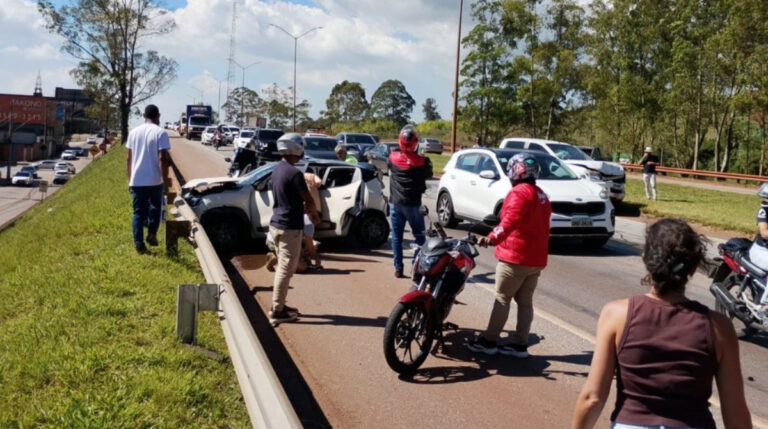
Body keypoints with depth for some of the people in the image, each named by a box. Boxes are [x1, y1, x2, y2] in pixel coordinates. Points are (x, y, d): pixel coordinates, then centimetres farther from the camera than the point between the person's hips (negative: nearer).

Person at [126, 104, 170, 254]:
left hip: (136, 180, 3)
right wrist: (166, 180, -9)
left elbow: (128, 159, 10)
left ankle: (139, 245, 6)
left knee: (138, 213, 8)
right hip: (154, 180, -3)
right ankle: (152, 233, 10)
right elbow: (163, 159, -14)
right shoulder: (161, 133, -8)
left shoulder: (134, 132, 8)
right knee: (155, 207, 21)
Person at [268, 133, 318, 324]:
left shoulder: (276, 169, 7)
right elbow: (309, 202, -14)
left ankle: (279, 305, 26)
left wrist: (303, 207, 11)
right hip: (289, 227, -9)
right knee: (285, 269, -2)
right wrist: (313, 212, 6)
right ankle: (277, 311, 3)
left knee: (282, 267, 19)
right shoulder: (294, 173, -19)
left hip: (276, 224, 9)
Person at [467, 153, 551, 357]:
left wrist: (493, 237, -39)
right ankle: (520, 344, 13)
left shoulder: (519, 193, -13)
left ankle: (489, 341, 4)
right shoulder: (541, 195, 16)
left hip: (515, 258, -8)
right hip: (536, 259, 8)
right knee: (525, 301, 10)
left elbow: (510, 220, -29)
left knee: (502, 299, -2)